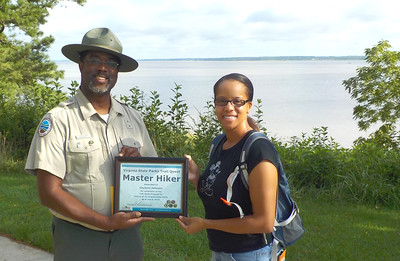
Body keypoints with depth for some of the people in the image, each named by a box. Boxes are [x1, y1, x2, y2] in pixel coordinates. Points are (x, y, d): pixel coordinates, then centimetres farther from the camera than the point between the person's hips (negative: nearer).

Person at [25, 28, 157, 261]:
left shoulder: (133, 118, 6)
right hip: (78, 240, -4)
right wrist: (106, 222, -18)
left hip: (128, 234, 4)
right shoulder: (59, 120, -8)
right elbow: (49, 192, -12)